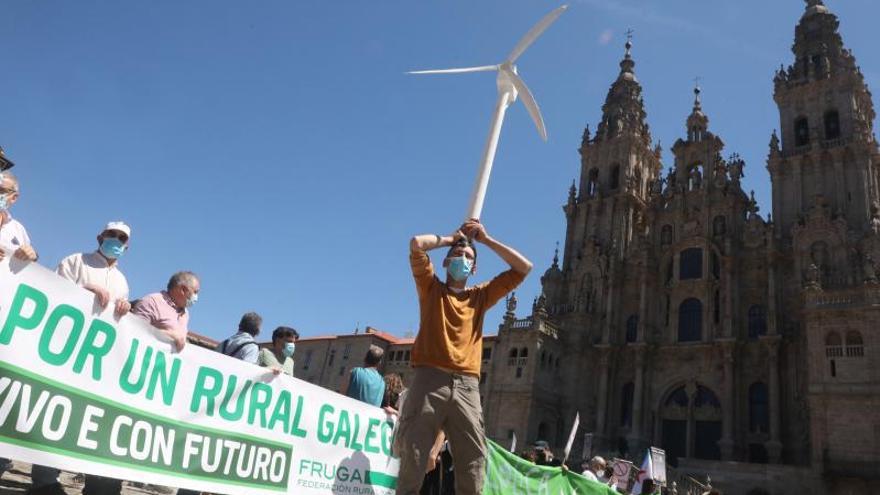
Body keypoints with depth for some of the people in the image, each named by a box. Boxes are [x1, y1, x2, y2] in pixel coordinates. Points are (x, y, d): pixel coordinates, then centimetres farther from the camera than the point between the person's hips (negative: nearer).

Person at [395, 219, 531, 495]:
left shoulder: (480, 296, 23)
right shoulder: (431, 288, 17)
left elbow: (524, 268, 20)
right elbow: (416, 244, 2)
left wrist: (485, 239, 21)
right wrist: (452, 238, 18)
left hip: (467, 386, 3)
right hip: (429, 380, -2)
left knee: (473, 469, -3)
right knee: (412, 462, -6)